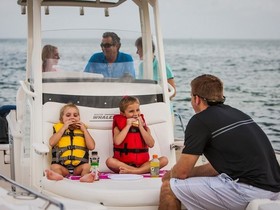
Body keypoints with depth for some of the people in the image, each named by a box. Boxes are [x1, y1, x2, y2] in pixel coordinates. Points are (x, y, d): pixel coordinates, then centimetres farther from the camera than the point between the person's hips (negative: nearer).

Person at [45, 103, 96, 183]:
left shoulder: (82, 129, 18)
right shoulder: (59, 128, 16)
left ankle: (85, 176, -59)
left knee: (87, 166, -28)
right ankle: (58, 175, -60)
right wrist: (64, 128, -4)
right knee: (54, 166, -29)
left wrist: (84, 130, 3)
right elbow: (52, 143, -5)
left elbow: (91, 146, 4)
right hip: (63, 165, 0)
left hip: (79, 166, 0)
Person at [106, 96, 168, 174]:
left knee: (164, 160, -20)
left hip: (142, 163, 3)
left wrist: (140, 127, -3)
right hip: (124, 163, -2)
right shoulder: (119, 126, 7)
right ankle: (143, 170, -33)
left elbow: (151, 144, -4)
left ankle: (133, 171, -32)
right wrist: (128, 126, -7)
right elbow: (117, 142, -14)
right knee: (109, 161, -33)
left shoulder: (144, 127, 13)